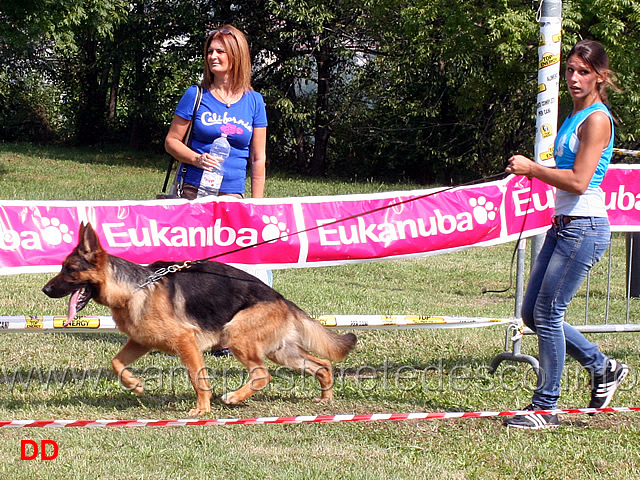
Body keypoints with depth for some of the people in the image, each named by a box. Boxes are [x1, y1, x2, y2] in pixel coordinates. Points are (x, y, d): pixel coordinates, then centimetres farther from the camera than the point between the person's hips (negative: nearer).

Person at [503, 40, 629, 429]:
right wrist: (532, 169, 8)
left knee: (547, 313, -7)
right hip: (563, 225, 10)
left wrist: (533, 169, -12)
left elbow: (579, 181, -20)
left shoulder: (597, 119, -13)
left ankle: (545, 408, 2)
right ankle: (603, 367, 26)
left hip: (584, 228, -10)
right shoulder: (576, 116, 15)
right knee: (532, 313, 12)